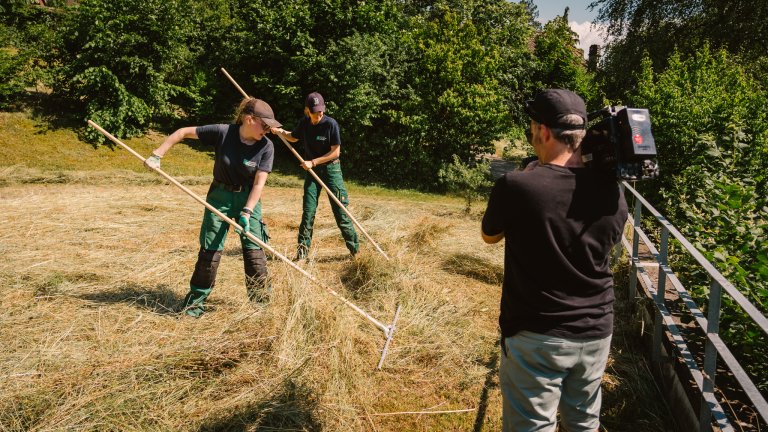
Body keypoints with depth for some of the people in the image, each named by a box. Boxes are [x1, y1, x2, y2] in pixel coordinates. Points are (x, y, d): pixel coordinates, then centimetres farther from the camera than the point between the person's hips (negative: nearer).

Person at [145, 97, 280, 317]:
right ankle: (196, 301, 15)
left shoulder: (266, 146, -13)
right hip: (220, 195, 0)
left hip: (248, 198, 1)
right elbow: (184, 132, -7)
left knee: (254, 250, -4)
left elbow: (259, 183, -14)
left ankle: (261, 301, 10)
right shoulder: (222, 132, -16)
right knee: (210, 250, 0)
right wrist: (157, 155, -12)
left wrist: (247, 212, -23)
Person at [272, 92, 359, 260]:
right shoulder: (304, 123, 1)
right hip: (312, 170, 4)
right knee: (308, 210, 2)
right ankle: (302, 251, 10)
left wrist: (313, 162, -15)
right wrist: (281, 132, 1)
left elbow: (335, 152, -14)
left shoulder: (331, 124, -15)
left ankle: (355, 249, 5)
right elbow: (294, 137, 21)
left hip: (331, 169, -4)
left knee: (340, 209, -4)